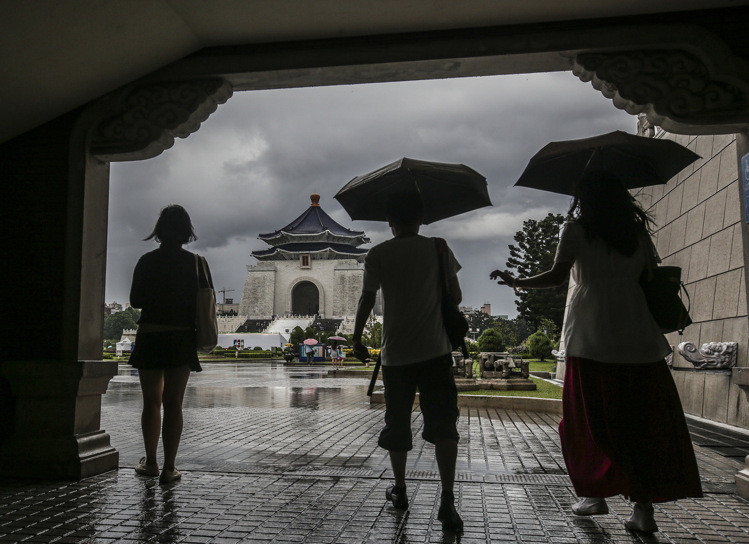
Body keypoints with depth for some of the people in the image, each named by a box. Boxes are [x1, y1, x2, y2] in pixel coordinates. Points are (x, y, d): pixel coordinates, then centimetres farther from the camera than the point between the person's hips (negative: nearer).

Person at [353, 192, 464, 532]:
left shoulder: (378, 255, -1)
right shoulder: (439, 249, 3)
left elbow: (367, 301, 1)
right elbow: (455, 297, 5)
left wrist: (356, 339, 13)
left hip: (396, 354, 1)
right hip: (435, 351, 0)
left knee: (397, 424, 14)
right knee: (442, 425, 0)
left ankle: (399, 491, 29)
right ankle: (447, 502, -7)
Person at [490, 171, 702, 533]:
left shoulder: (577, 228, 2)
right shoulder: (637, 230, 13)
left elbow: (556, 276, -5)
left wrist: (515, 282, 6)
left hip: (591, 335, -3)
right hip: (638, 335, 3)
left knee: (590, 418, 8)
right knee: (643, 420, 6)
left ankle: (596, 494, 12)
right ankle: (643, 506, 6)